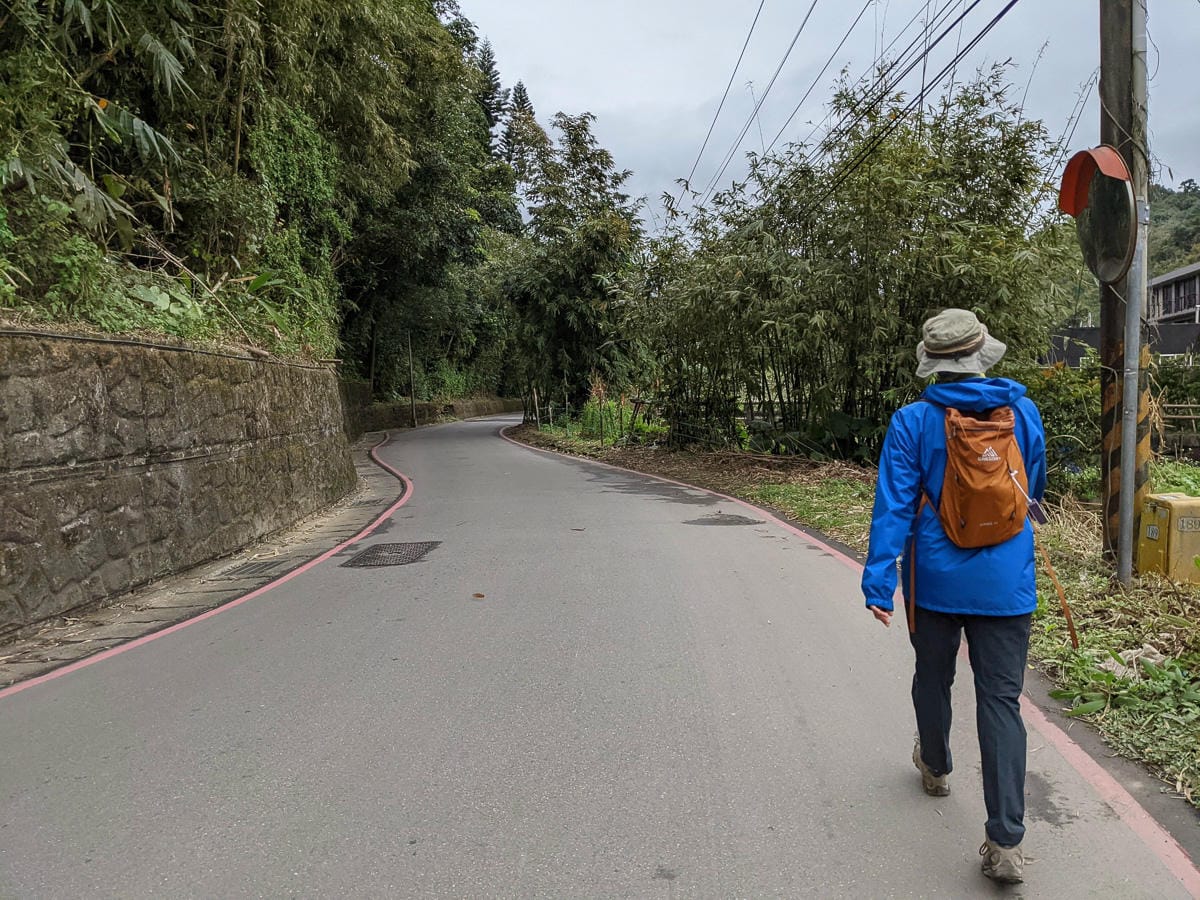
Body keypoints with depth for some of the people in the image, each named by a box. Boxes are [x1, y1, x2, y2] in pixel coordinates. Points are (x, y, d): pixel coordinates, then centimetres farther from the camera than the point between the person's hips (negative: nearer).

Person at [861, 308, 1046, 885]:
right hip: (1006, 584, 1)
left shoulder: (912, 422, -11)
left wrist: (878, 581, -11)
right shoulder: (1023, 414, -1)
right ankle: (1005, 842, 2)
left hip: (936, 581, -1)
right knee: (1001, 701, 4)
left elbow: (893, 506, -14)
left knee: (933, 678, 21)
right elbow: (1034, 490, 14)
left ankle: (935, 768, 46)